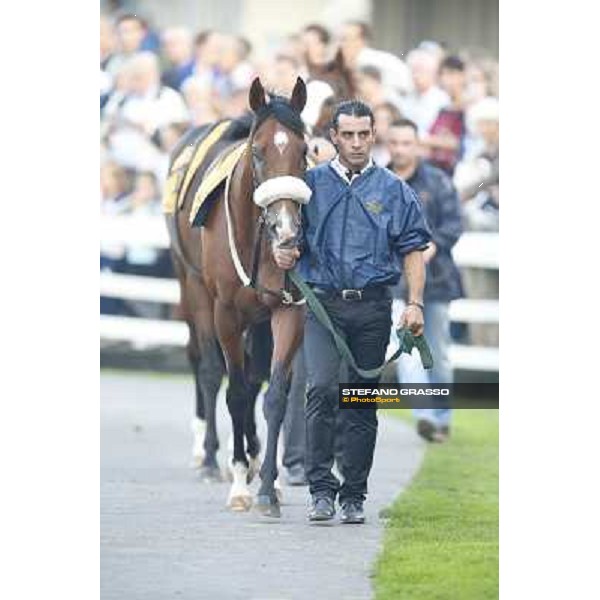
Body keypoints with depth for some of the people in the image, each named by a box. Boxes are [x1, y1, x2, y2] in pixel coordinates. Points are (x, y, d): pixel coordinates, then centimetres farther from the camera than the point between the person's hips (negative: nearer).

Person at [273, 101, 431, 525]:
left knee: (364, 402, 5)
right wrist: (283, 253, -10)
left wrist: (415, 303, -5)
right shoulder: (311, 184, 7)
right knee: (322, 389, -18)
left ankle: (354, 496, 13)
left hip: (373, 307, 1)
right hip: (324, 303, -1)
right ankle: (322, 488, -13)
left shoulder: (394, 190, 7)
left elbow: (413, 251, 6)